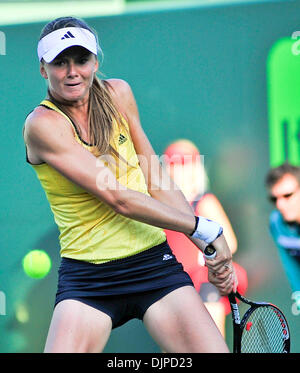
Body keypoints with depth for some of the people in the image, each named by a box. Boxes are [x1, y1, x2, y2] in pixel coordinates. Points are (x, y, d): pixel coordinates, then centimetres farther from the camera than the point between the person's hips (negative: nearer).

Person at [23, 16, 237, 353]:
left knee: (214, 350, -13)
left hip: (154, 262, 4)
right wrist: (203, 228, -13)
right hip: (86, 279, -4)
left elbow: (156, 182, 10)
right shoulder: (43, 123, -11)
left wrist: (212, 249, 2)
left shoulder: (118, 93, 6)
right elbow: (118, 198, -16)